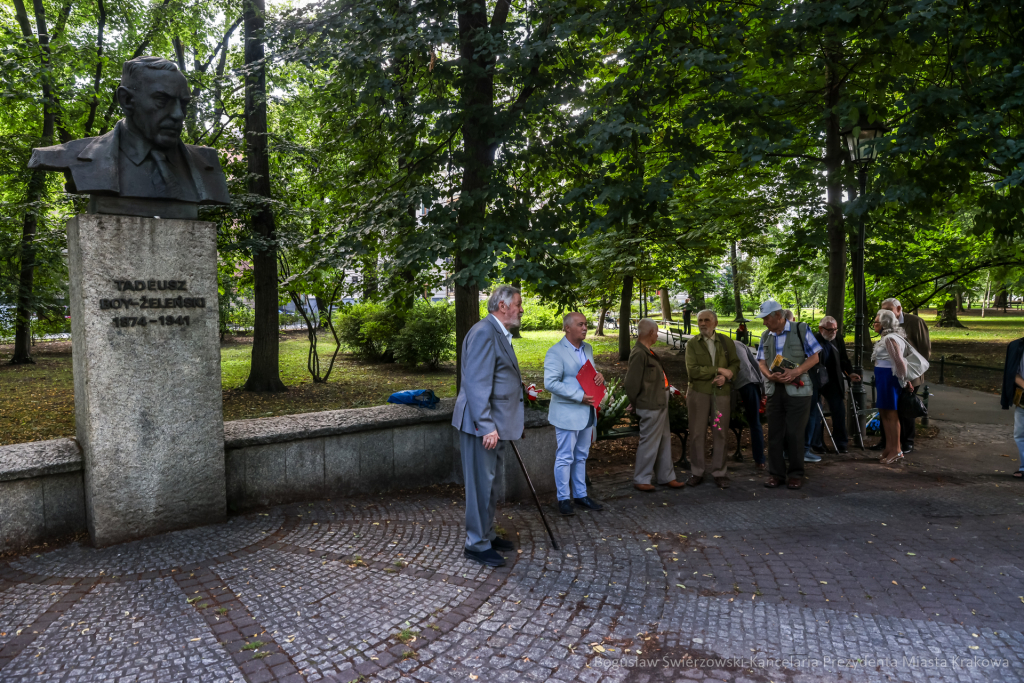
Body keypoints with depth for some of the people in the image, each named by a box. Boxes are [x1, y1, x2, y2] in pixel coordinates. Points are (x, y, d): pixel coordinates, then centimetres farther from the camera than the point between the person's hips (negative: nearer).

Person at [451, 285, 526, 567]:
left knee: (489, 483, 19)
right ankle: (477, 544, 10)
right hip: (481, 424, -10)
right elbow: (477, 383, -24)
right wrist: (486, 426, -26)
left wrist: (507, 423, 22)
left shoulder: (499, 333, 16)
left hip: (492, 423, 11)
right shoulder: (484, 332, -17)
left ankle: (487, 534, 32)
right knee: (481, 485, -1)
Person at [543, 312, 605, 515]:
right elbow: (550, 383, -22)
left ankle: (581, 495, 27)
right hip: (567, 413, -7)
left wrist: (599, 376, -5)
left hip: (587, 412, 8)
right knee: (565, 458, 1)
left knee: (581, 457, 16)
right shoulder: (556, 353, -14)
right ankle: (563, 499, 13)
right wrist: (579, 397, -23)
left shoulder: (588, 349, 11)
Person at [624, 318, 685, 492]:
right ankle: (641, 480, 14)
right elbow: (631, 383, -23)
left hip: (660, 404, 10)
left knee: (664, 440, 18)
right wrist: (635, 402, -10)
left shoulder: (647, 352, 11)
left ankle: (666, 476, 30)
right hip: (651, 406, -10)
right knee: (649, 443, 0)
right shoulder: (639, 354, -21)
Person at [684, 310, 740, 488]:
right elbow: (692, 370, -10)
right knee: (697, 432, 1)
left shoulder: (726, 342, 9)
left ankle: (719, 472, 14)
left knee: (720, 433, 4)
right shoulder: (692, 343, 1)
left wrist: (726, 376, -14)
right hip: (698, 392, -1)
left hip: (721, 392, 1)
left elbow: (735, 364, 7)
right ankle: (696, 472, 11)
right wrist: (719, 370, -13)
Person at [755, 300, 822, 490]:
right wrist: (770, 375, -12)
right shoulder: (766, 336, 13)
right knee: (774, 433, 5)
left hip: (797, 390, -4)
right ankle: (776, 473, 15)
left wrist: (795, 371, -17)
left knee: (795, 433, -2)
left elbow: (814, 357, -3)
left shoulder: (801, 330, -1)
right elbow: (761, 362, 9)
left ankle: (795, 473, 12)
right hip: (774, 390, 4)